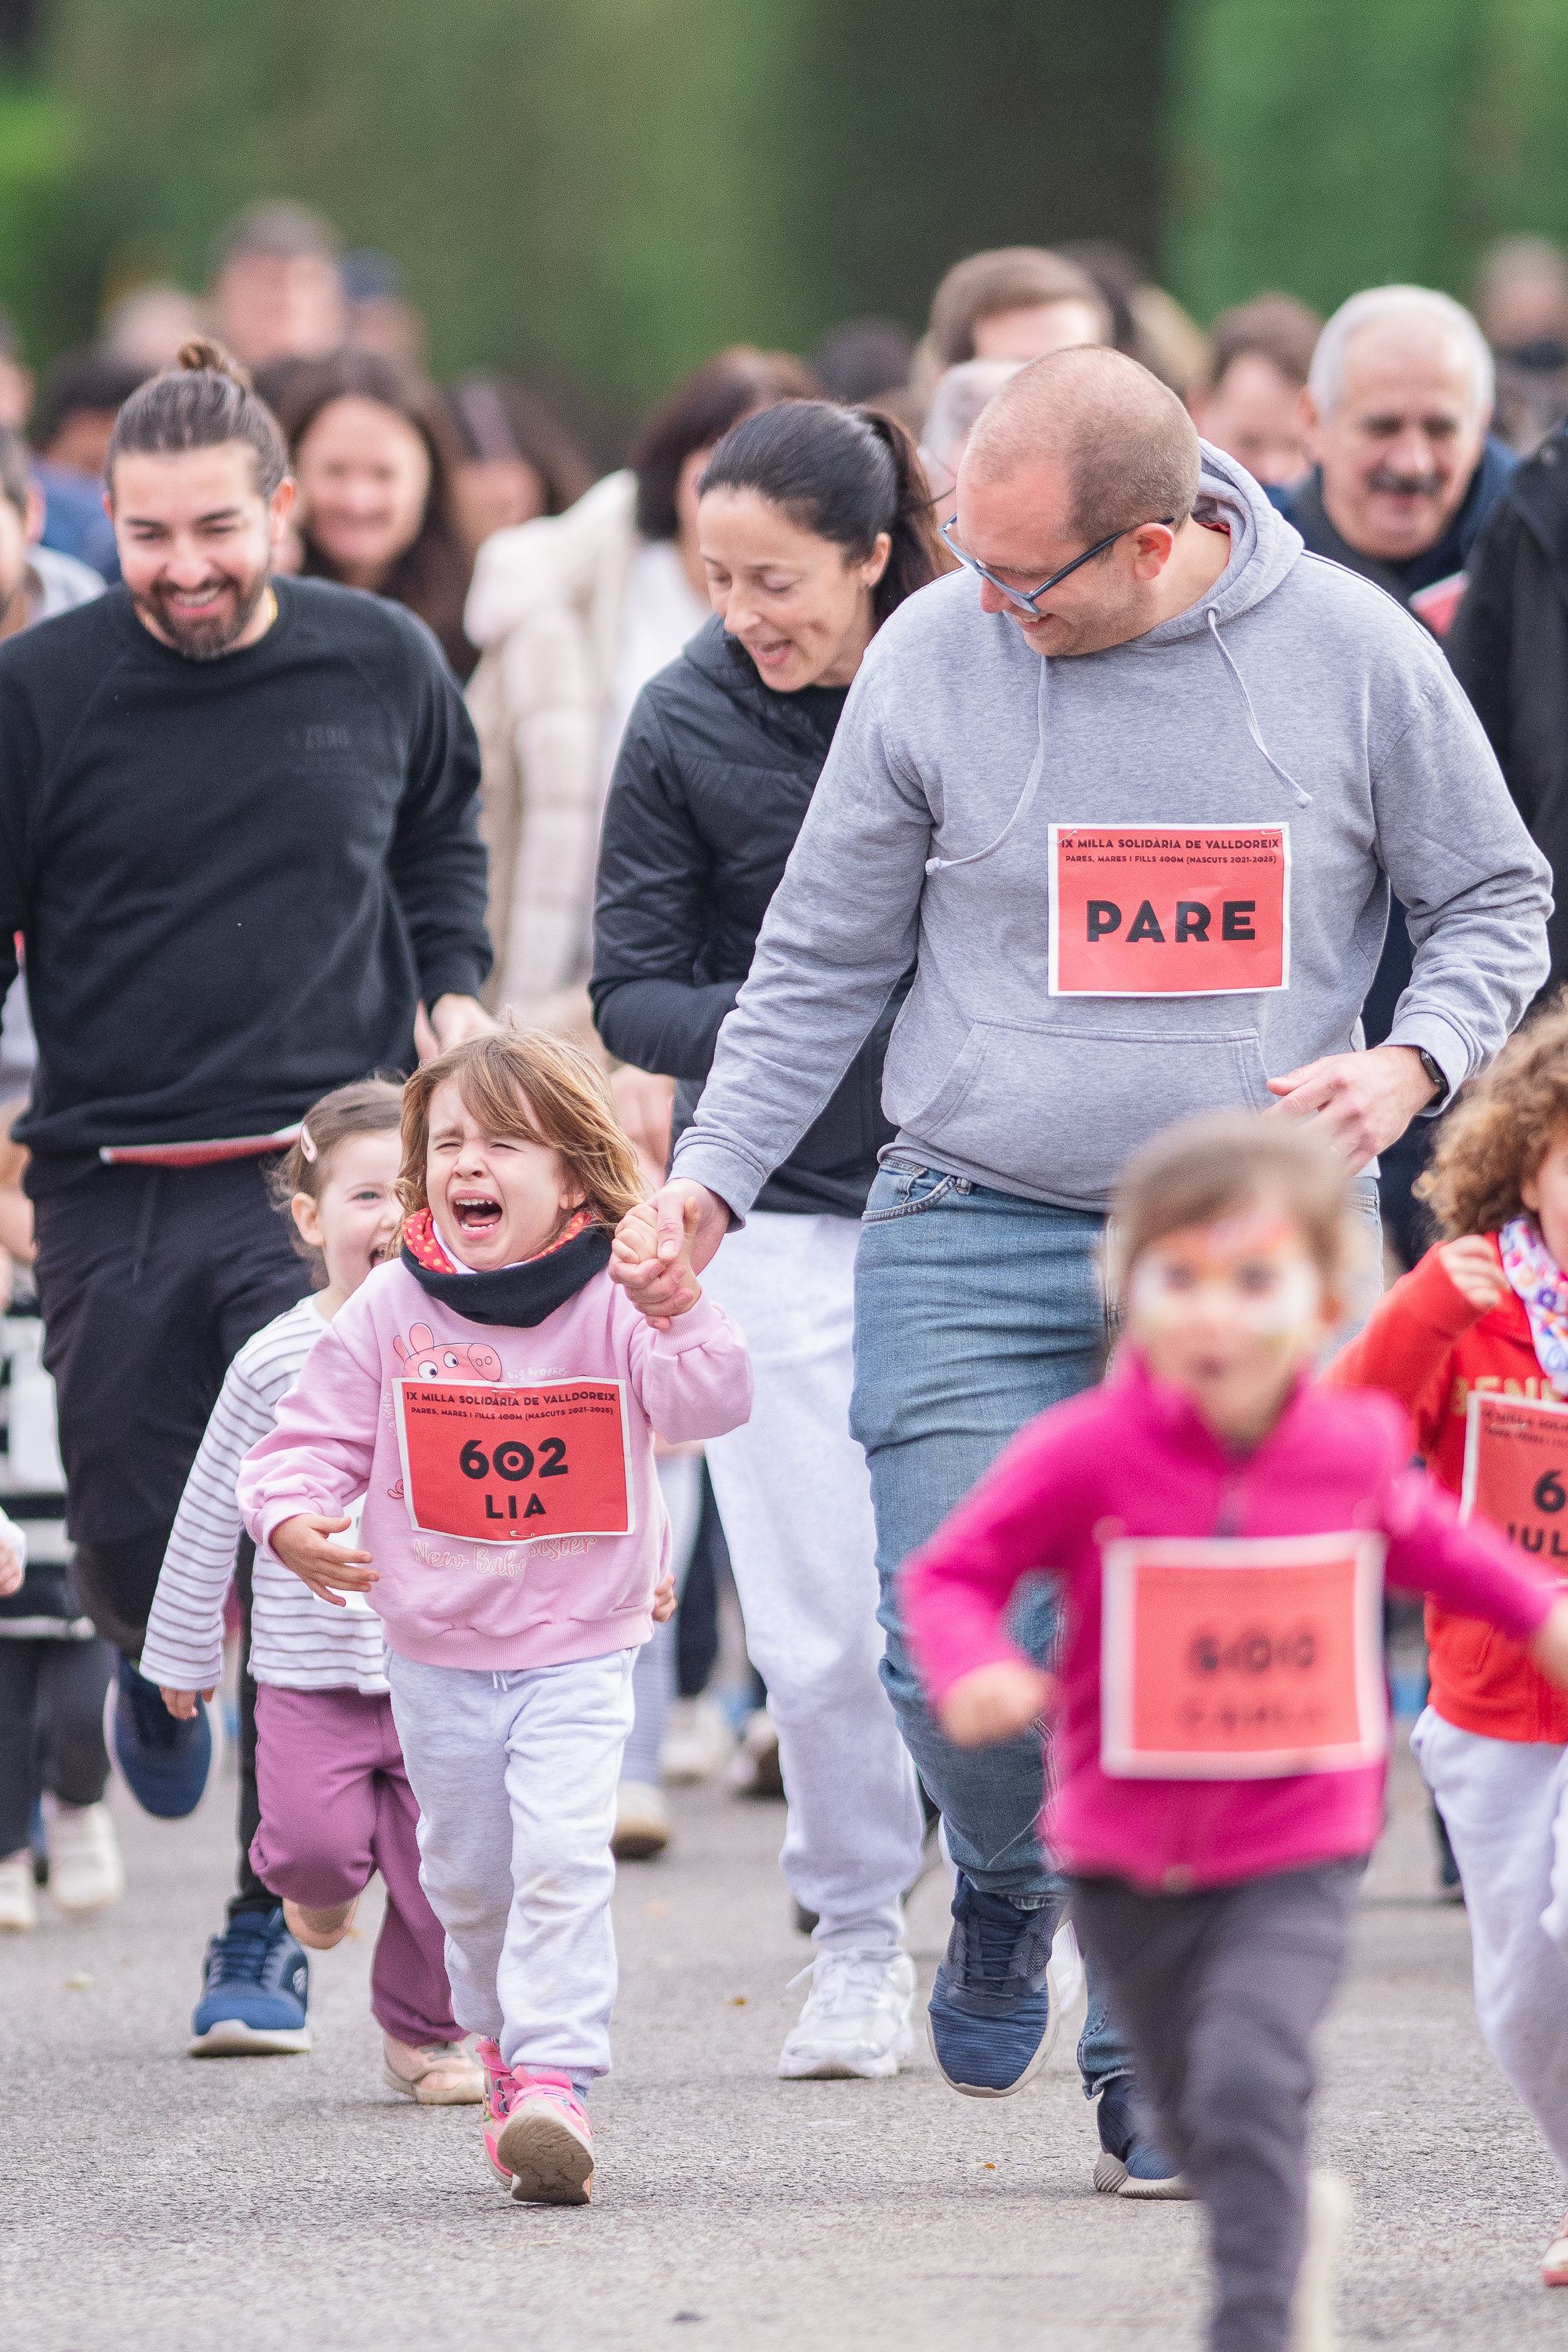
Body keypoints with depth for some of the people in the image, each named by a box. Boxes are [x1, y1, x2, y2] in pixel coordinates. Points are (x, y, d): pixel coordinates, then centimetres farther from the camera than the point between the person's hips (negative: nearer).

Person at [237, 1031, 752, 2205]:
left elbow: (710, 1404, -19)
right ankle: (506, 2046, 38)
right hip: (439, 1653, 3)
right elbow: (313, 1437, 0)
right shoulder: (390, 1310, -4)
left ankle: (555, 2083, -21)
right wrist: (295, 1518, -20)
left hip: (580, 1653, -3)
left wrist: (678, 1307, -35)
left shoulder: (610, 1304, -8)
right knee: (469, 1875, 14)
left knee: (561, 1855, -19)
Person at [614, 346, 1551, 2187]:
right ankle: (1007, 1894, 21)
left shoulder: (1350, 653, -2)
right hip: (973, 1237, 0)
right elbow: (822, 961, 9)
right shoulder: (932, 658, -1)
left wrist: (1411, 1065, -9)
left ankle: (1161, 2055, 14)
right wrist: (711, 1176, 0)